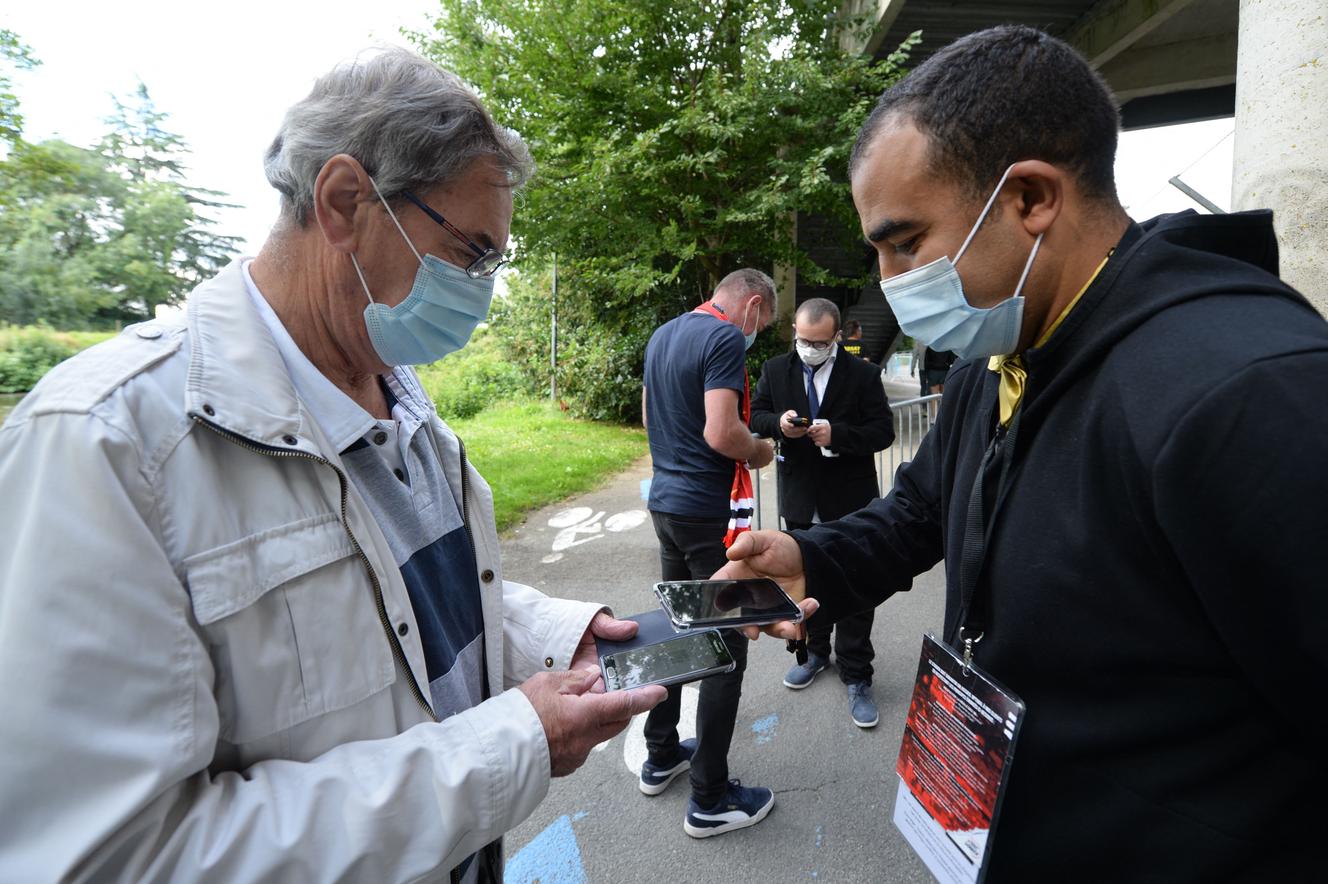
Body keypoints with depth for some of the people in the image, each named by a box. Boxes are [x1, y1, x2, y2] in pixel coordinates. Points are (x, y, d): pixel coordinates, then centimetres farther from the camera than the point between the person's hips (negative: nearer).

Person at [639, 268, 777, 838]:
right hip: (710, 511, -9)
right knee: (726, 645, 2)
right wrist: (758, 451, -6)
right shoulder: (727, 338, -15)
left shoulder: (662, 335, 12)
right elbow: (722, 433, -25)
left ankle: (660, 755, 34)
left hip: (665, 500, 9)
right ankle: (710, 798, 14)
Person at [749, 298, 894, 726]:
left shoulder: (863, 374, -8)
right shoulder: (775, 370, 1)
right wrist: (779, 423, -17)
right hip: (800, 501, 4)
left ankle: (856, 677, 19)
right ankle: (815, 651, 41)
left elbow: (883, 431, -8)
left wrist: (838, 434, -25)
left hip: (850, 502, -3)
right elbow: (755, 416, 6)